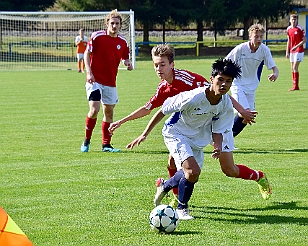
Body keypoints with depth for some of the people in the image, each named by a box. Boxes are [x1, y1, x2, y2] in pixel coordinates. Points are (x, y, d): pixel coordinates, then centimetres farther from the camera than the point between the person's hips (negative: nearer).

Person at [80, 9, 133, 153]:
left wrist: (128, 63, -6)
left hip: (110, 83, 5)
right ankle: (86, 141, 3)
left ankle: (106, 144, 17)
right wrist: (89, 72, -14)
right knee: (94, 110, -16)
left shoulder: (123, 42, 5)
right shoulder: (97, 36, -7)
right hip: (95, 80, -5)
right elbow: (87, 53, -3)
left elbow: (125, 58, 18)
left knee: (109, 112, 8)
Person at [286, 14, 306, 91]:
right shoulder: (288, 29, 8)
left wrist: (297, 46, -20)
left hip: (299, 50, -7)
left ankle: (296, 86, -11)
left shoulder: (300, 29, -10)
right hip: (292, 51, 7)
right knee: (292, 68, 7)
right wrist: (287, 51, 13)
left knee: (295, 67, -13)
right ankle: (295, 85, 14)